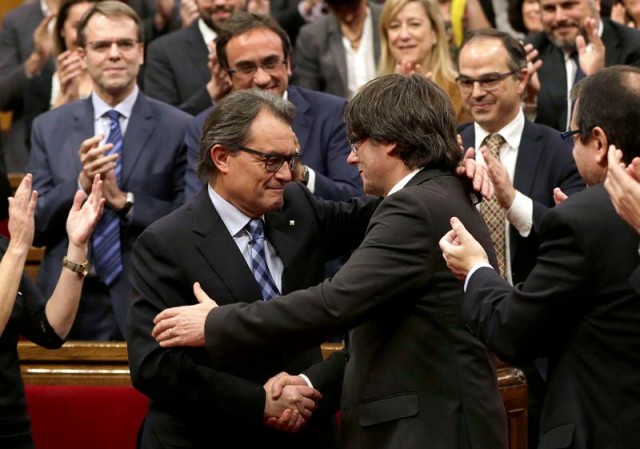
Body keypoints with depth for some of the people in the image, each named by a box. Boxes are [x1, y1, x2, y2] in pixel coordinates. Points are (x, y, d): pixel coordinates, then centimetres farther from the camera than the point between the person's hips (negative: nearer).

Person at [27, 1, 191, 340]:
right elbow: (32, 227, 3)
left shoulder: (179, 129, -1)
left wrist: (125, 201, -15)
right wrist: (80, 184, -13)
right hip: (69, 309, 2)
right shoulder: (48, 128, 7)